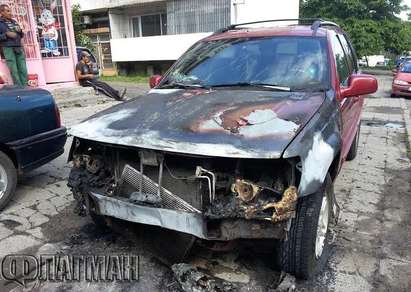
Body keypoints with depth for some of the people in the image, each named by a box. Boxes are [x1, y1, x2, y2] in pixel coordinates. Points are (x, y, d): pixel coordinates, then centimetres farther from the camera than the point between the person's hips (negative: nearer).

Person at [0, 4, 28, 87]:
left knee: (23, 70, -2)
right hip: (8, 48, -5)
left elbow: (21, 36, 23)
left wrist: (20, 31, 3)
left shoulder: (14, 22, 17)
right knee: (14, 71, -7)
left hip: (19, 48, 5)